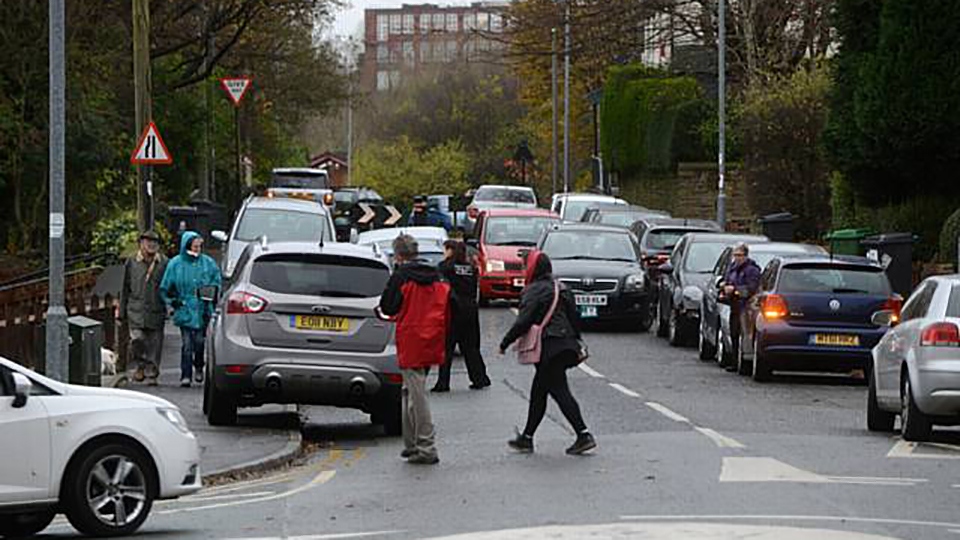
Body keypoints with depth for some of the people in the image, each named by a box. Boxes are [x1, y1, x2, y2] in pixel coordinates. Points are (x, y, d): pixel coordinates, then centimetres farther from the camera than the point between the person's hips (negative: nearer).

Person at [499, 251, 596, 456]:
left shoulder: (534, 291, -11)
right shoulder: (561, 289, 15)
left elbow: (523, 322, -15)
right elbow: (574, 318, 18)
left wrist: (505, 343, -6)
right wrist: (575, 342, 24)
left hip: (549, 348, -9)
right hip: (566, 345, 9)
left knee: (560, 391, -10)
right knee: (538, 391, 16)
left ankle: (584, 435, -17)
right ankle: (527, 437, 21)